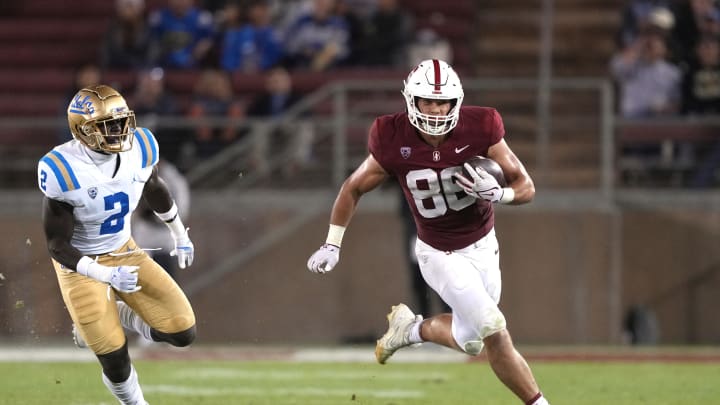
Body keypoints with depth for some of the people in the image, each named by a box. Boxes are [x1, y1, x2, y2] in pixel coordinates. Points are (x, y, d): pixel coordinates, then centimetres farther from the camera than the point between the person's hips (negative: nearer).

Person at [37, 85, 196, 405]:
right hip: (81, 266, -5)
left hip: (124, 252, 5)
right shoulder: (63, 172, -30)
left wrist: (180, 237, 22)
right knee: (116, 364, -3)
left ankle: (117, 315, 21)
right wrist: (107, 275, -34)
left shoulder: (139, 148, -16)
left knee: (183, 333, -4)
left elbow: (155, 191, 9)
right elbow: (57, 246, -22)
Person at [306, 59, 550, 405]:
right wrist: (331, 245, 0)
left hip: (483, 246, 3)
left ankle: (412, 329, 40)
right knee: (495, 333, -18)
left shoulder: (479, 130, -20)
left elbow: (526, 187, -12)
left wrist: (497, 193, -34)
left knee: (470, 341, 16)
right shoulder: (394, 142, -21)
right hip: (440, 255, -3)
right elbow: (353, 189, -2)